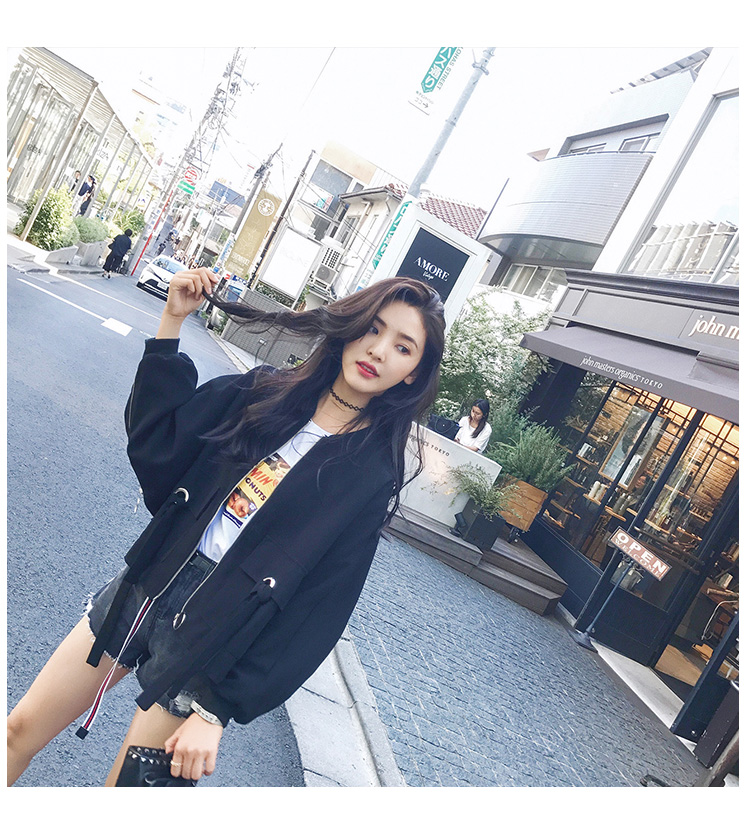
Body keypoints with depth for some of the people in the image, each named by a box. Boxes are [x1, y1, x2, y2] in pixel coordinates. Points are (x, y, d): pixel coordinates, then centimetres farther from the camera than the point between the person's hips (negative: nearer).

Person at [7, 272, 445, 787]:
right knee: (20, 733, 15)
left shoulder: (374, 476, -11)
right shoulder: (266, 392, 0)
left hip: (210, 637, -3)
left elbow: (320, 608, -11)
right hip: (146, 585, 4)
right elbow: (154, 445, -2)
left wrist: (218, 709, -12)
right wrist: (172, 323, -9)